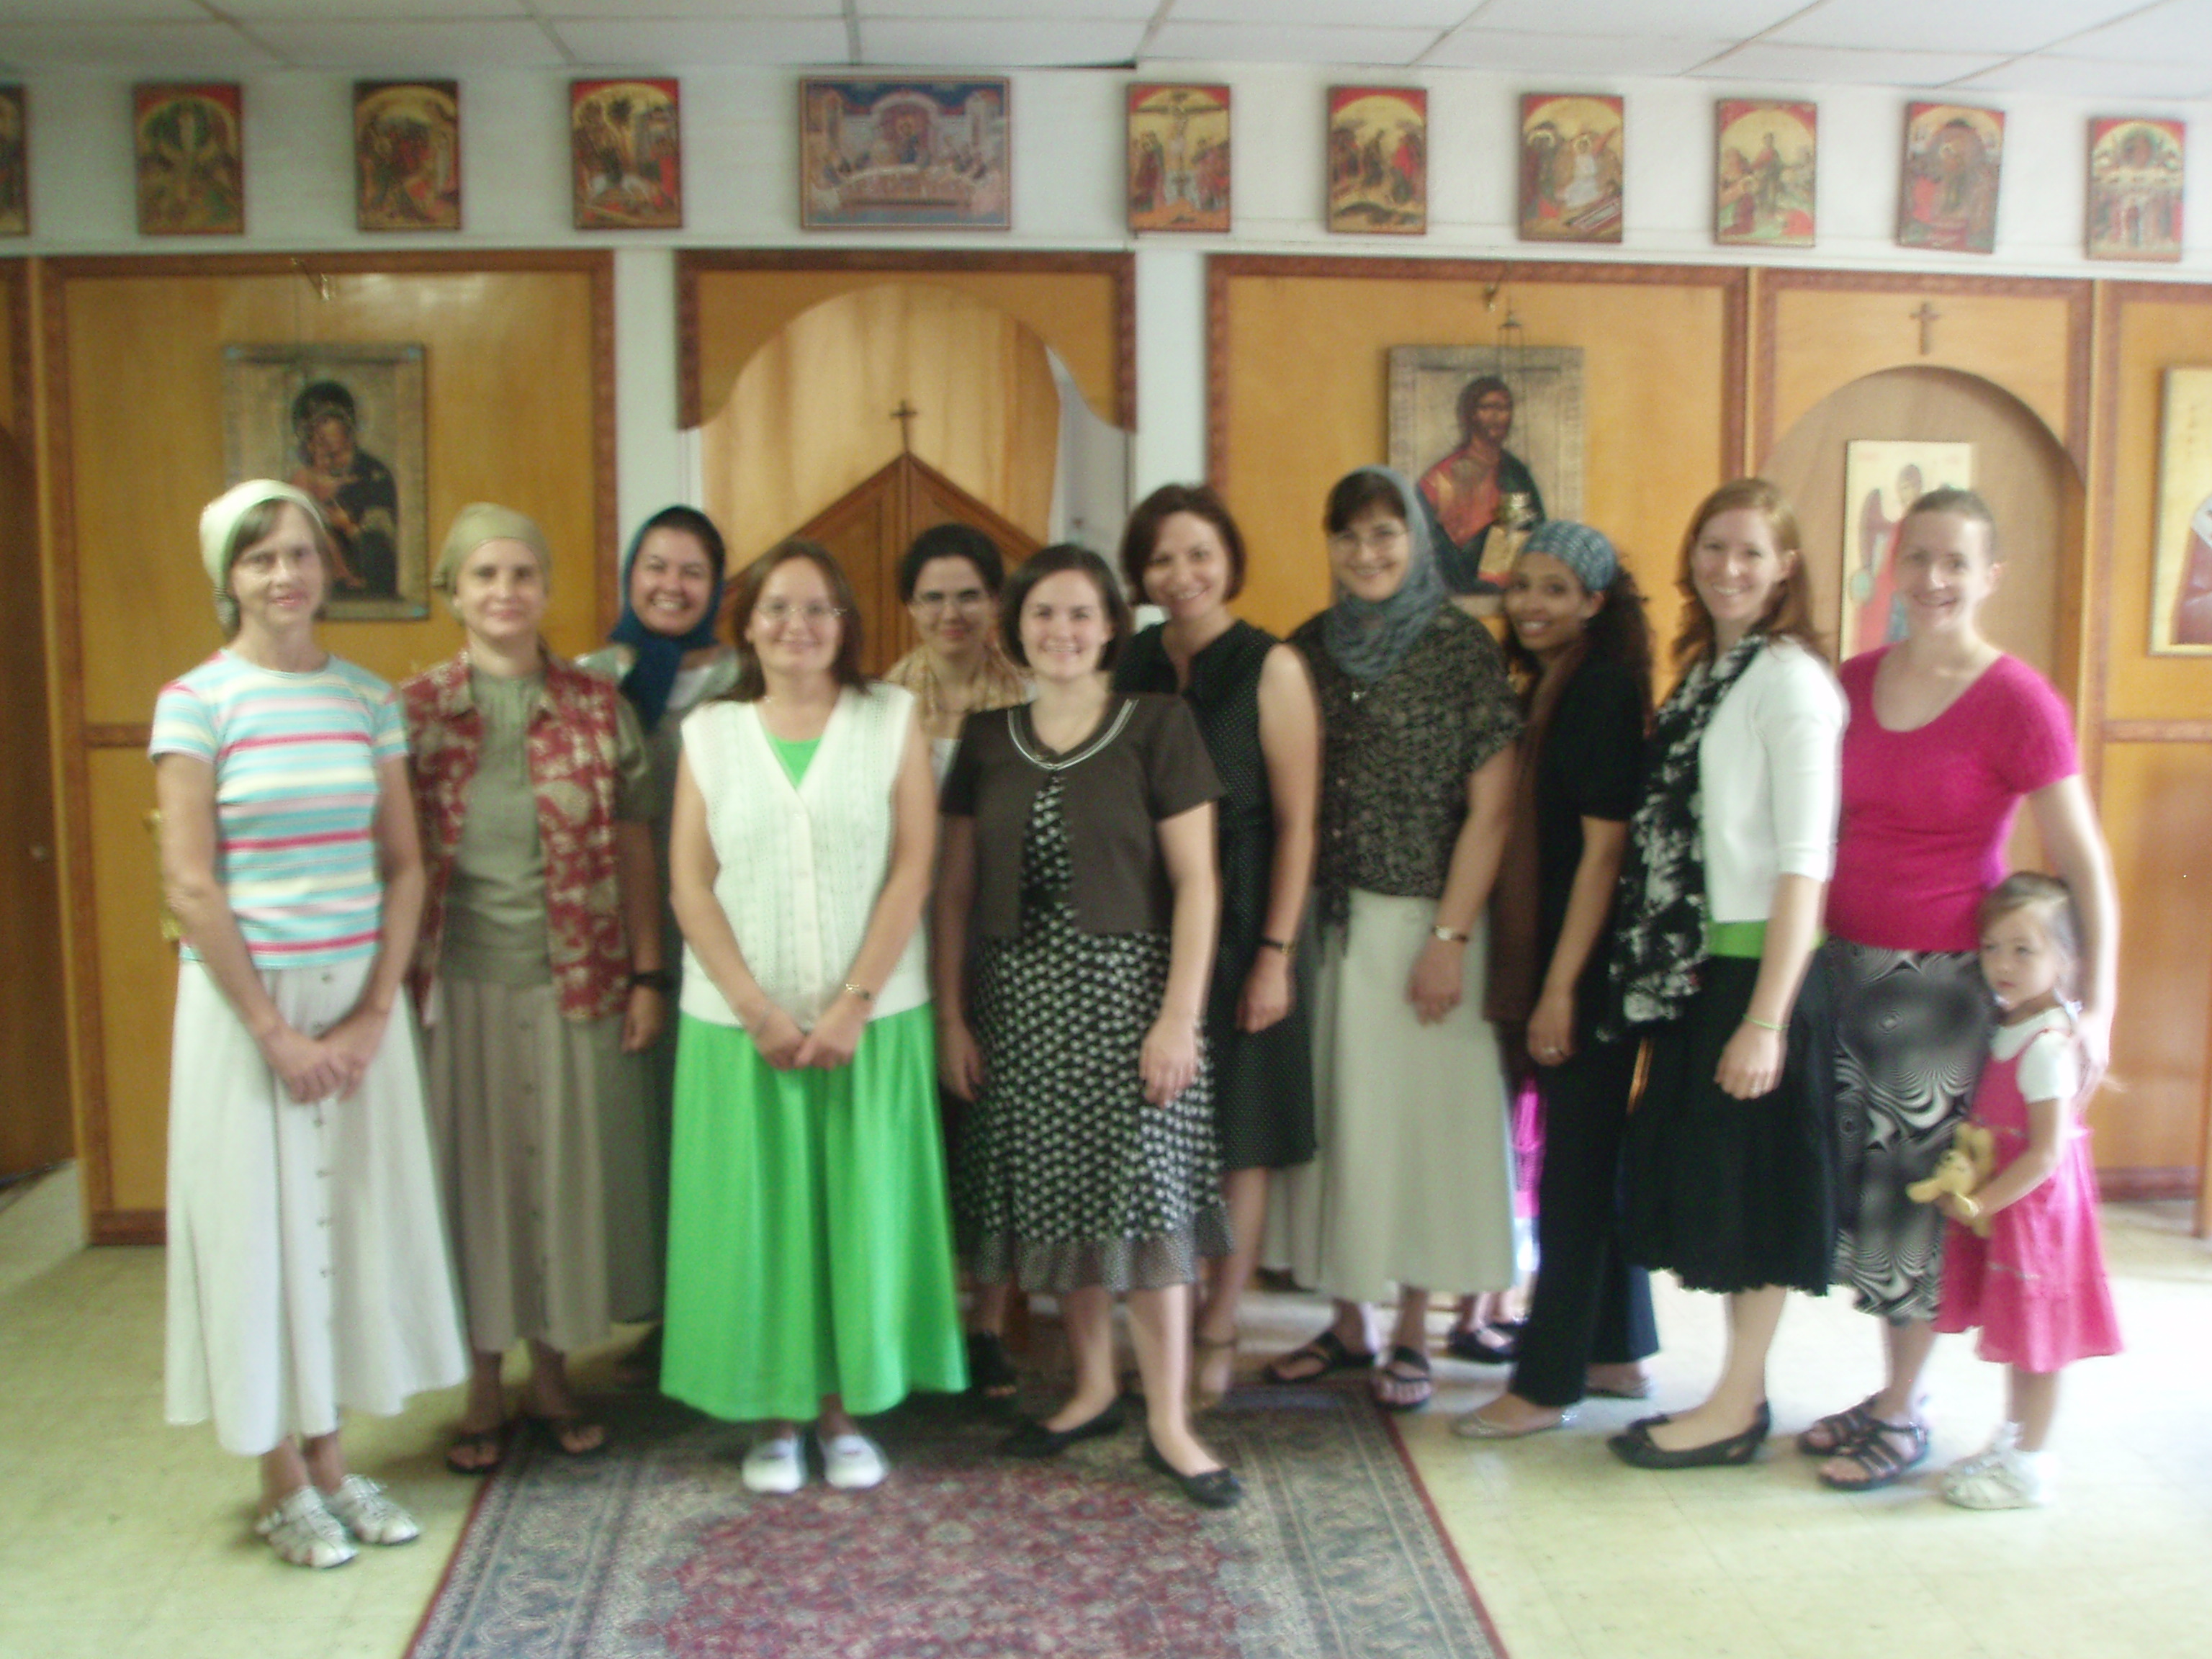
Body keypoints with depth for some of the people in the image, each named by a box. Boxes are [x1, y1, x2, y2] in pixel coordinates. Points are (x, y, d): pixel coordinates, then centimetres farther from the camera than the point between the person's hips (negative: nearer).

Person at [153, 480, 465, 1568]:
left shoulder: (367, 698, 6)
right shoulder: (198, 700, -5)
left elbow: (404, 865, 4)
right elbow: (190, 886, -10)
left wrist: (373, 1014, -6)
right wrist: (274, 1029, -12)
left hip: (360, 999, 4)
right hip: (246, 1000, -4)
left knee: (352, 1214, 9)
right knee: (260, 1221, 4)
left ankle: (330, 1459, 24)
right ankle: (282, 1482, 19)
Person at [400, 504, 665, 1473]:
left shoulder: (597, 707, 1)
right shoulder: (415, 710, 0)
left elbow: (632, 848, 3)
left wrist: (645, 974, 0)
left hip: (574, 982, 1)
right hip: (460, 983, 0)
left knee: (565, 1171, 9)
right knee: (473, 1173, 8)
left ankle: (553, 1374, 27)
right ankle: (482, 1387, 24)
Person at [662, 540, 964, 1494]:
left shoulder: (892, 720, 2)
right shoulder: (710, 733, 6)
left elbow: (913, 867, -4)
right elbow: (691, 884, 0)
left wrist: (854, 1002, -12)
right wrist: (758, 1011, -10)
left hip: (870, 1016, -1)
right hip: (741, 1021, 1)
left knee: (861, 1208, 5)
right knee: (755, 1214, 5)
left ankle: (844, 1410, 20)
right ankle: (774, 1415, 19)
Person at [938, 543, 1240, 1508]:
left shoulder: (1157, 726, -3)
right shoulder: (986, 739, 8)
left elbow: (1195, 883, -6)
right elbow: (956, 889, 9)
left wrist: (1180, 1016, -12)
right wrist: (951, 1017, 4)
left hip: (1124, 984, -4)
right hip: (1018, 994, 4)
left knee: (1142, 1194, -5)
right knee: (1048, 1197, 9)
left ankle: (1168, 1422, 8)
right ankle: (1093, 1389, 27)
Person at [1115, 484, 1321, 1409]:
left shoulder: (1270, 668, -4)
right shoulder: (1130, 666, 9)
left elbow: (1297, 823, -7)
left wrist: (1276, 952, -12)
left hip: (1239, 926, -4)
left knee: (1240, 1141, 4)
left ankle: (1216, 1338, 14)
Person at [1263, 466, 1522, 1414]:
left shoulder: (1461, 647, -5)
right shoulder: (1307, 648, 8)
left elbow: (1490, 808, -8)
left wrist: (1451, 936, -13)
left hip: (1420, 921, -4)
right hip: (1324, 919, 4)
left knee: (1418, 1114, 3)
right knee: (1329, 1112, 8)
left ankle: (1411, 1337, 17)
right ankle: (1349, 1324, 23)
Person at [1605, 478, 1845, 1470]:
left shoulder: (1790, 679, -12)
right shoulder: (1703, 671, 12)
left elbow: (1804, 863, -17)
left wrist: (1766, 1017, -19)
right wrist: (1666, 970, 7)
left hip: (1758, 966, -8)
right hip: (1696, 962, 8)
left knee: (1751, 1181, 2)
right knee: (1705, 1176, 13)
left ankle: (1736, 1406, 15)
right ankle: (1740, 1393, 26)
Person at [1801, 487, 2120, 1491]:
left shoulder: (2015, 702, -10)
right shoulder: (1855, 683, 5)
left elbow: (2084, 868, -9)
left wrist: (2096, 1005, -15)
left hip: (1945, 975, -5)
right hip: (1845, 961, 5)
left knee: (1918, 1190, 2)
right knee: (1856, 1182, 11)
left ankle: (1903, 1418, 19)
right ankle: (1888, 1392, 28)